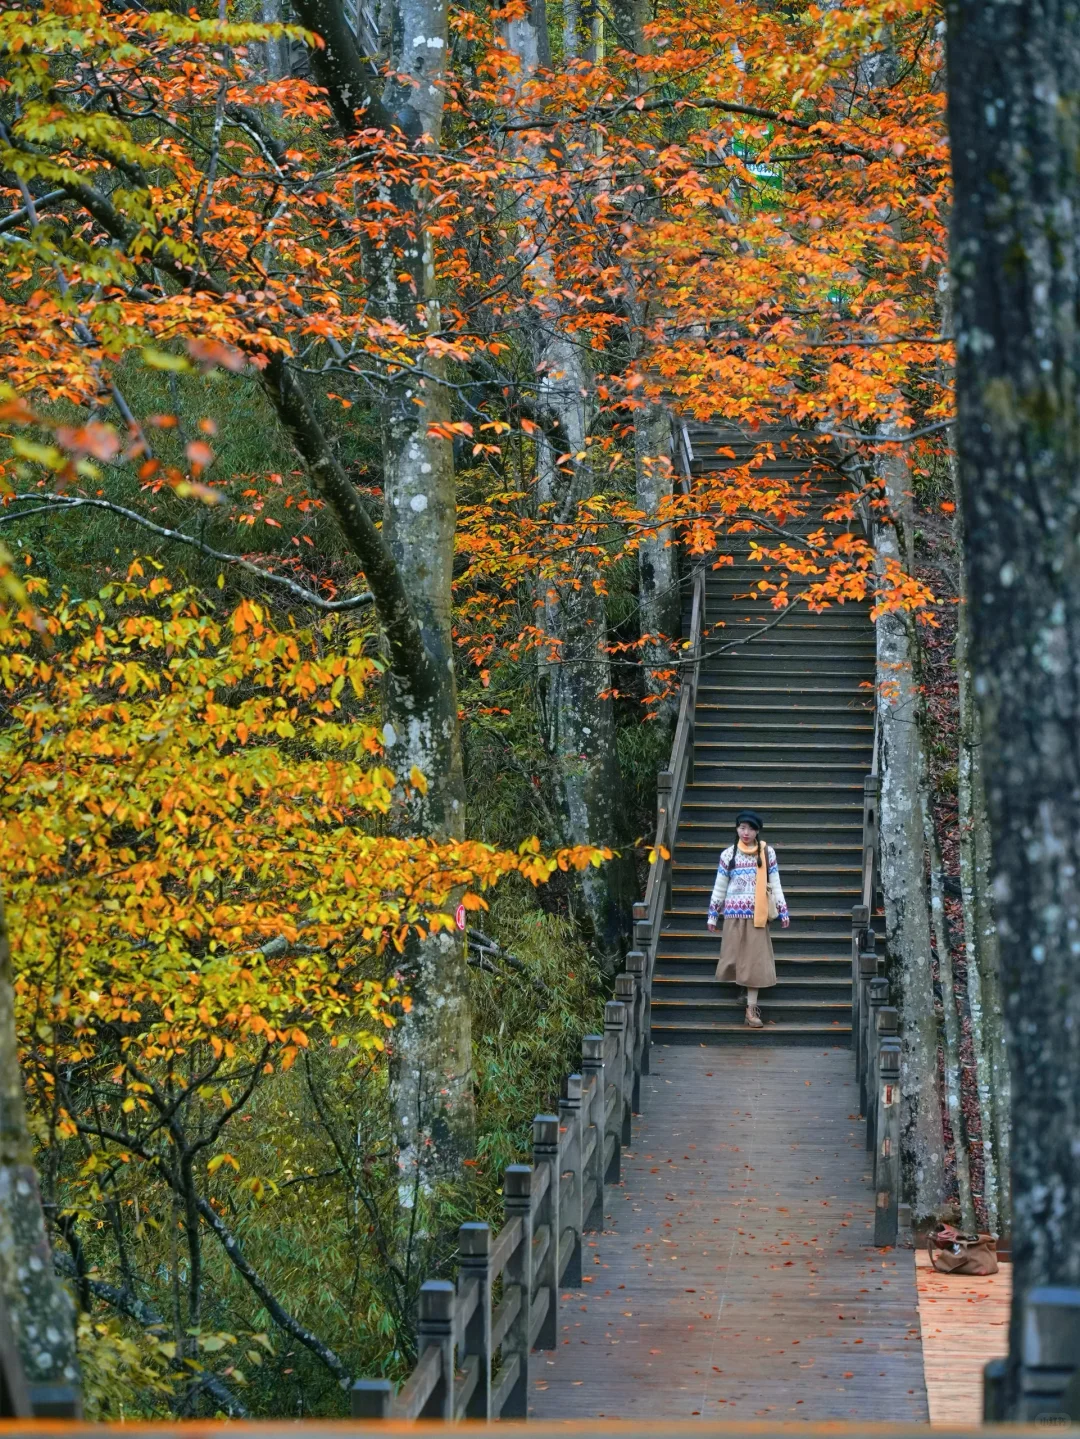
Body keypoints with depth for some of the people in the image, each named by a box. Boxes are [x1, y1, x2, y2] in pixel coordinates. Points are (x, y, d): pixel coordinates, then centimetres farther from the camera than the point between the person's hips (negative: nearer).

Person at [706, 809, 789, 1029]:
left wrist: (783, 911, 2)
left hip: (757, 914, -1)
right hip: (734, 914, 1)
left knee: (756, 959, -4)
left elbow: (775, 884, 5)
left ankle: (751, 1007, -3)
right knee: (734, 957, 0)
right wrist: (713, 914, 7)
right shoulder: (728, 855, 4)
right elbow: (719, 887, 8)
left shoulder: (767, 853, 3)